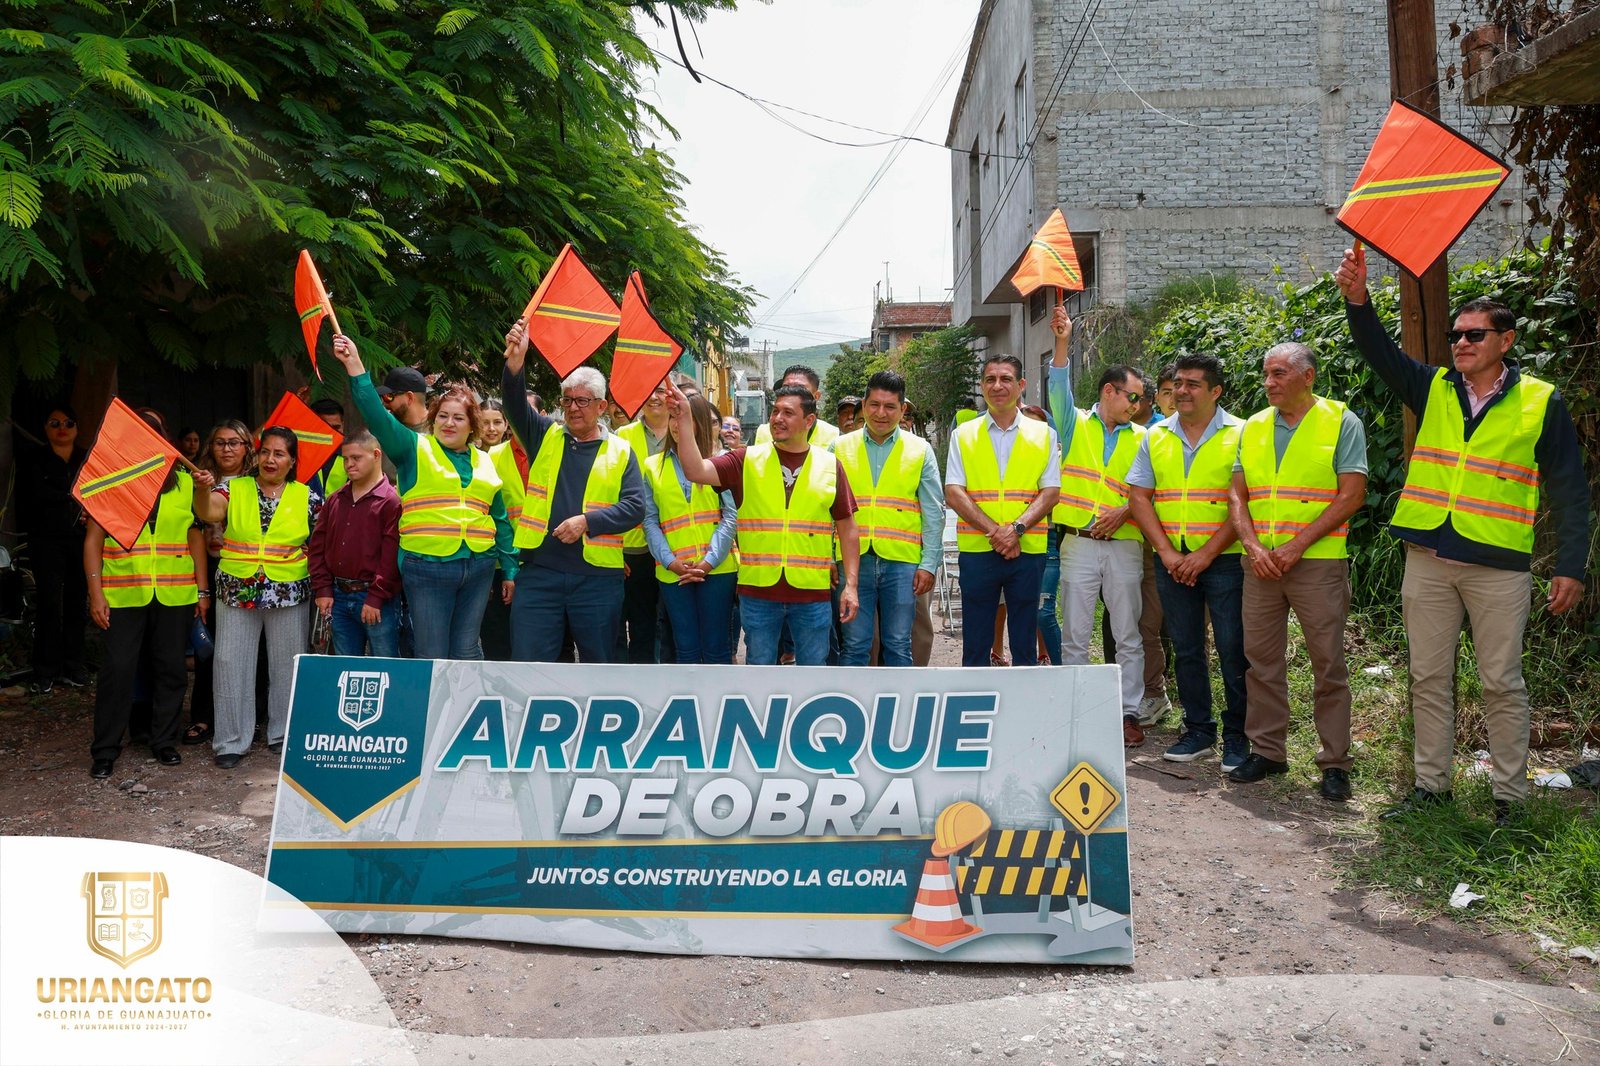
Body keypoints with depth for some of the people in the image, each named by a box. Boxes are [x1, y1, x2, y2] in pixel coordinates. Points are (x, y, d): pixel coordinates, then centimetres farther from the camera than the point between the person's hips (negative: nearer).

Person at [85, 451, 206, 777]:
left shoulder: (186, 484, 8)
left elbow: (196, 538, 9)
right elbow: (93, 540, 2)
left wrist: (203, 590, 6)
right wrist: (95, 592, -5)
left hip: (175, 594, 2)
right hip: (123, 595, -1)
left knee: (171, 668, 8)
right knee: (118, 669, -1)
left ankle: (164, 741, 21)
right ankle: (105, 750, 10)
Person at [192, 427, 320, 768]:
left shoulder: (307, 497, 2)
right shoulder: (233, 488, 2)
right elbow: (208, 513, -17)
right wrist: (203, 490, -37)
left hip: (290, 595, 0)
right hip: (237, 593, 0)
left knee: (287, 665, 9)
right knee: (232, 664, 3)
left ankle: (284, 734, 25)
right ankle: (231, 741, 14)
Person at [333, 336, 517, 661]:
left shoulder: (485, 463, 15)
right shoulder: (414, 449, 6)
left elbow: (500, 520, 18)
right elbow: (378, 416, -9)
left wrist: (509, 570, 15)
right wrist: (355, 367, -19)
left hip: (478, 568, 3)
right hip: (426, 569, -3)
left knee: (466, 653, 10)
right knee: (431, 657, 1)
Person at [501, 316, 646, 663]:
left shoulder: (620, 451, 6)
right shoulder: (546, 437, 10)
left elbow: (635, 507, -4)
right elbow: (515, 404, -7)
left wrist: (587, 522, -17)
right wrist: (515, 361, -26)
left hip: (598, 575, -1)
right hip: (539, 572, 1)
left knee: (599, 665, 9)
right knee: (529, 664, 1)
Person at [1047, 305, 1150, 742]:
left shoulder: (1140, 438, 11)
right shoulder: (1076, 425, 8)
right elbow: (1059, 390, -9)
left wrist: (1123, 512, -11)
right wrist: (1062, 342, -21)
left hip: (1124, 545, 1)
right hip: (1079, 543, -1)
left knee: (1128, 637, 4)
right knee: (1074, 635, 3)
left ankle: (1130, 714, 12)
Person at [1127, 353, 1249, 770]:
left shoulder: (1239, 435, -3)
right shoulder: (1155, 437, 10)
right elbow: (1139, 498, 6)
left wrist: (1205, 554, -14)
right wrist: (1167, 552, -6)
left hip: (1224, 559, -4)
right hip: (1172, 561, 4)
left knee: (1233, 651, -1)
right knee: (1186, 649, 11)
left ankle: (1237, 737, 12)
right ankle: (1198, 730, 23)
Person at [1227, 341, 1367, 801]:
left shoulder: (1341, 422, -1)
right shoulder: (1253, 428, 13)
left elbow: (1351, 495, -8)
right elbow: (1237, 495, 9)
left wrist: (1296, 545, -14)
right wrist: (1254, 547, -7)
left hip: (1318, 562, -4)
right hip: (1260, 564, 5)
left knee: (1328, 664, 0)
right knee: (1261, 658, 8)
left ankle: (1335, 763, 10)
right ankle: (1267, 750, 19)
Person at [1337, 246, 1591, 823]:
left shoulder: (1542, 402, 1)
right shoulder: (1434, 389, 9)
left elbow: (1569, 491, 0)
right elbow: (1381, 353, -4)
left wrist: (1570, 568, -5)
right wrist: (1358, 300, -22)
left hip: (1499, 565, -3)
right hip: (1427, 559, 3)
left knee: (1501, 683, 3)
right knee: (1429, 679, 9)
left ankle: (1510, 794, 16)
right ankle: (1430, 783, 20)